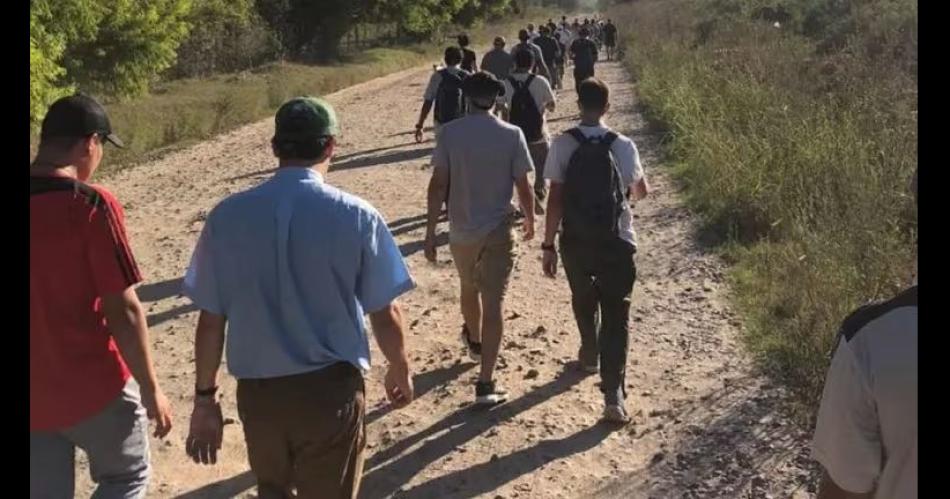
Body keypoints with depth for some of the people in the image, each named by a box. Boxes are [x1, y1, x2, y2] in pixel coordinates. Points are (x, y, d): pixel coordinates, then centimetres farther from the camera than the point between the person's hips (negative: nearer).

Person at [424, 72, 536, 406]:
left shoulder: (451, 132, -7)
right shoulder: (512, 135, -9)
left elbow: (438, 184, -8)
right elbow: (523, 187, -6)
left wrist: (430, 232, -2)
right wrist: (530, 220, 13)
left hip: (461, 230, 2)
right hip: (498, 230, -2)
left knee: (469, 288, 26)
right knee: (493, 303, -2)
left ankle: (474, 341, 53)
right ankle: (486, 383, -5)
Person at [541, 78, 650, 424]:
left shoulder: (563, 144, -8)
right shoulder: (623, 146, -5)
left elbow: (555, 198, -9)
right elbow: (641, 192, 9)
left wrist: (548, 245, -2)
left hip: (575, 241, 1)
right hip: (616, 242, -1)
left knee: (583, 302, 26)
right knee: (616, 315, 3)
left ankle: (590, 355, 49)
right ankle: (613, 393, -6)